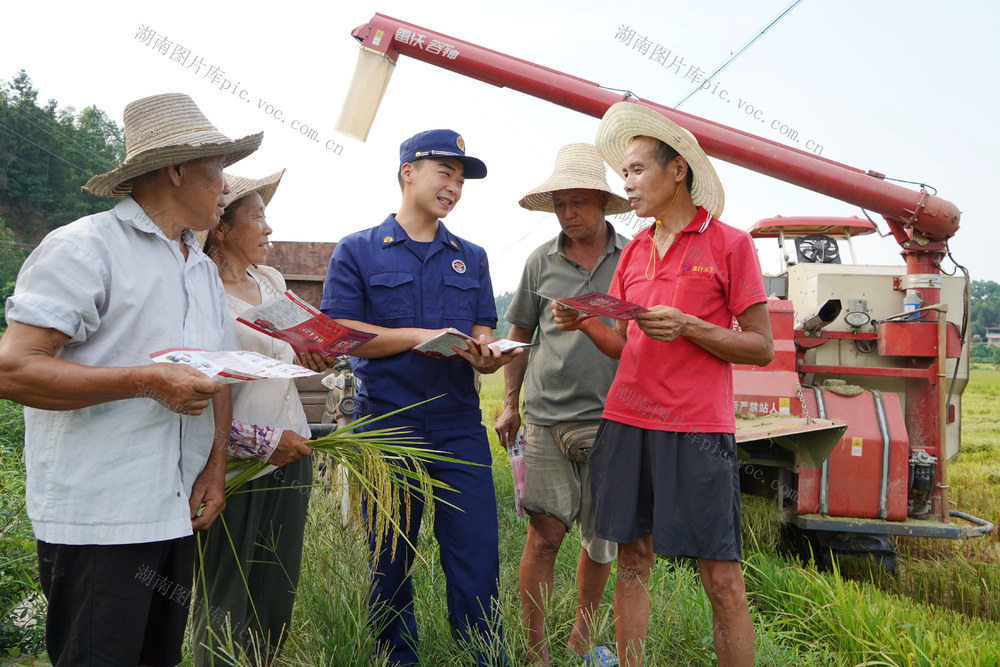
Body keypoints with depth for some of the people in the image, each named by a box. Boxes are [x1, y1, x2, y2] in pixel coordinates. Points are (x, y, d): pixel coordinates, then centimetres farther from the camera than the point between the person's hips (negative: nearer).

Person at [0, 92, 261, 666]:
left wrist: (215, 468, 4)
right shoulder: (85, 247, -9)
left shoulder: (205, 270, 17)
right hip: (98, 518, -7)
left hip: (180, 514, 8)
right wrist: (147, 381, -21)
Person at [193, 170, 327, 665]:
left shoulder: (272, 280, 9)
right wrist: (263, 441, -17)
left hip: (293, 456, 7)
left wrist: (313, 358, 4)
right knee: (230, 608, 5)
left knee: (278, 597, 16)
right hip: (239, 467, -7)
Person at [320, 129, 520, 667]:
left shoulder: (471, 258, 15)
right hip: (385, 424, -2)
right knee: (390, 562, 8)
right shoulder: (357, 251, 4)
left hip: (459, 427, 2)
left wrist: (487, 356, -13)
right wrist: (422, 337, -13)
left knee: (477, 559, -1)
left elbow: (482, 341, 12)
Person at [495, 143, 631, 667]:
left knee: (602, 539, 10)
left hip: (610, 418, 0)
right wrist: (510, 403, 9)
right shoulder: (541, 262, 7)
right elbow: (519, 335, 15)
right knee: (545, 532, -5)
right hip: (546, 416, 0)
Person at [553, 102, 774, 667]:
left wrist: (687, 326, -16)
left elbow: (761, 348, -3)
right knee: (633, 563, 11)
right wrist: (584, 324, -2)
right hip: (627, 422, 5)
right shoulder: (634, 251, 15)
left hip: (699, 429, -5)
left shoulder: (730, 244, -1)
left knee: (723, 580, 0)